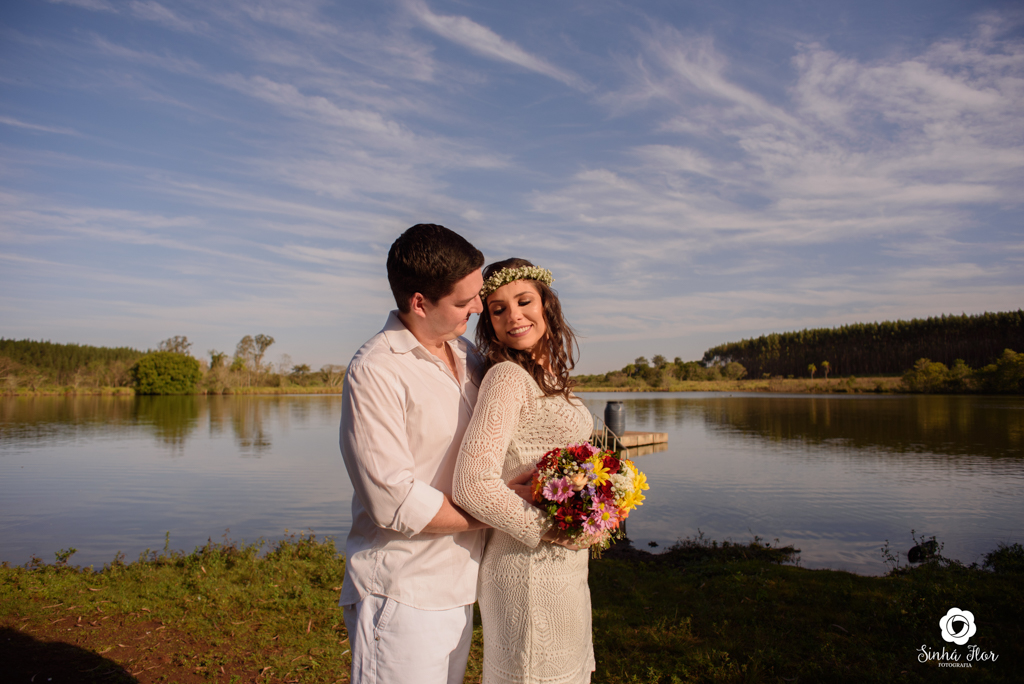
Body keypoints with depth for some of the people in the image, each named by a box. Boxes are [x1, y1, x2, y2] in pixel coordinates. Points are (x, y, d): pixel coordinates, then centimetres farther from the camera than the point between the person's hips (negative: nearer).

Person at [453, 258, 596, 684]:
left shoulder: (548, 376, 8)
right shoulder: (507, 377, -19)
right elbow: (474, 485, -28)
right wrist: (548, 531, -18)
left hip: (564, 567, 9)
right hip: (530, 568, -9)